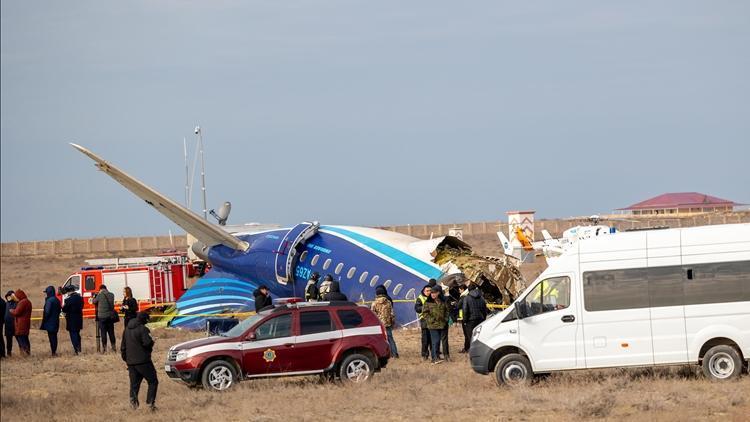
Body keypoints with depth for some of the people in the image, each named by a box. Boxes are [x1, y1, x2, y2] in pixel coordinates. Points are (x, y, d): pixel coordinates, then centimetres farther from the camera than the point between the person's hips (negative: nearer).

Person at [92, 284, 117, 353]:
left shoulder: (100, 295, -9)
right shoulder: (111, 295, 2)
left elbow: (94, 302, 4)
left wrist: (93, 298, 27)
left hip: (102, 316, -4)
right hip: (110, 316, 4)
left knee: (103, 332, 0)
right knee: (111, 332, 11)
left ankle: (104, 348, -2)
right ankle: (114, 347, 15)